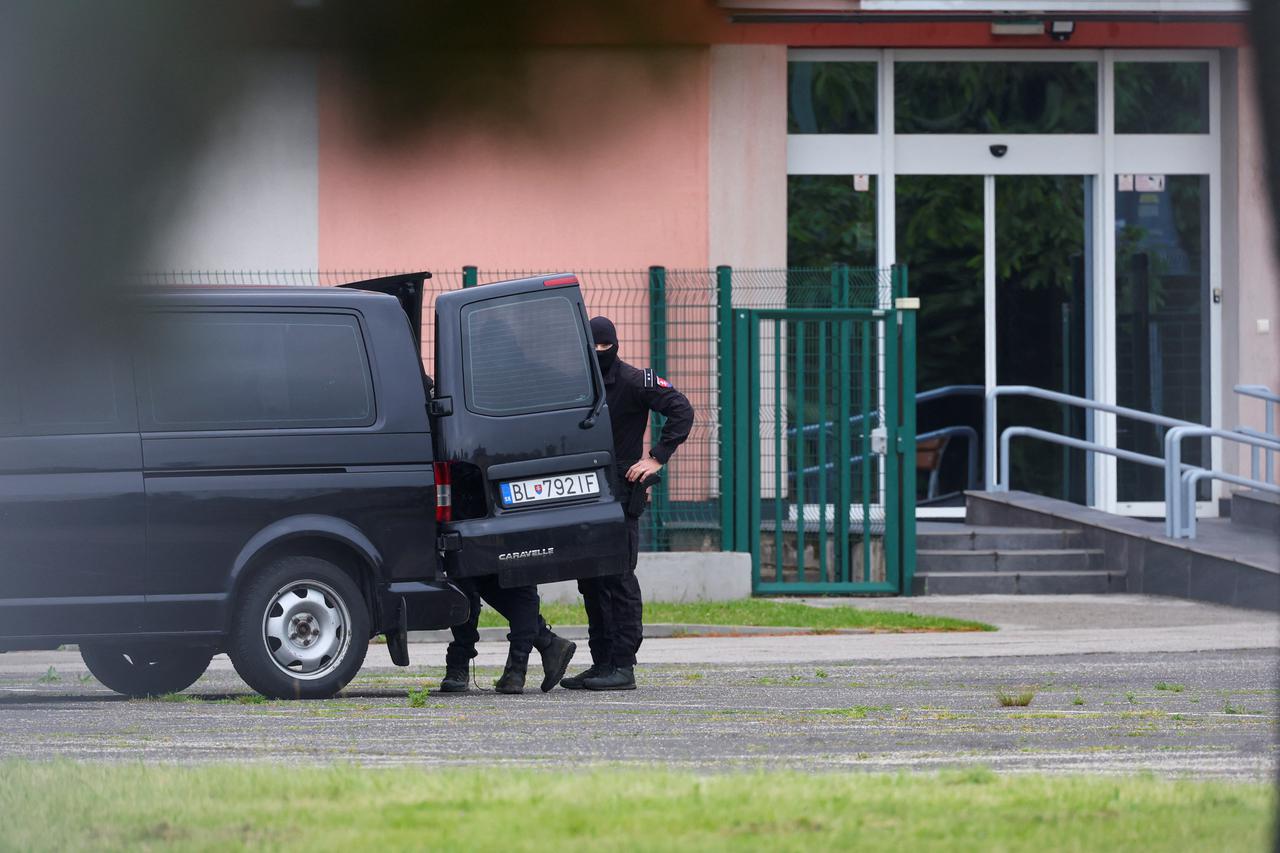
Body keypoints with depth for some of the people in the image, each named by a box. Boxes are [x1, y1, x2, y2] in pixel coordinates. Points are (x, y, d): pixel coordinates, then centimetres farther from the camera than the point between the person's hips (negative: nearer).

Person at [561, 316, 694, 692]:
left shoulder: (634, 382, -5)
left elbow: (681, 410, -9)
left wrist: (656, 459, -14)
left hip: (622, 491, -7)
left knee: (618, 579, -9)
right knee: (590, 581, 7)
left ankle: (622, 666, -9)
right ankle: (601, 663, 12)